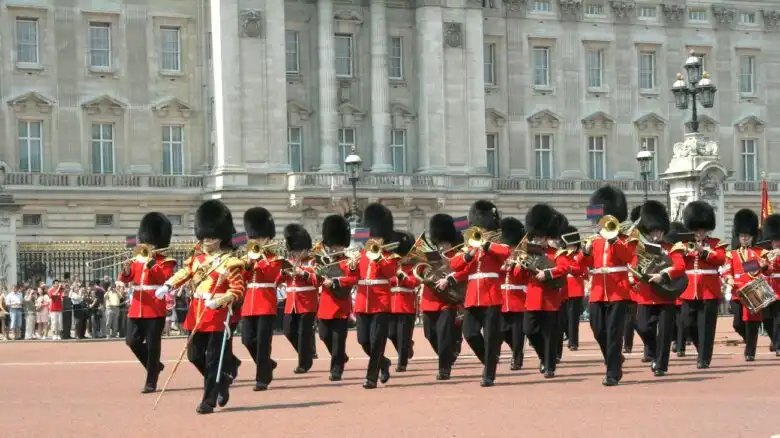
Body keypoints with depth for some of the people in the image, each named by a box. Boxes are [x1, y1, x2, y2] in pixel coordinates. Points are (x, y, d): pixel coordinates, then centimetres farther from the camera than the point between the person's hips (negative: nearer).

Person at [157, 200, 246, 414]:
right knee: (194, 355, 10)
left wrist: (219, 301, -27)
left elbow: (238, 289, -12)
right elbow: (185, 272, 14)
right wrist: (167, 286, -4)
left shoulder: (230, 262, -8)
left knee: (213, 358, -3)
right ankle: (222, 380, 33)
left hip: (217, 315, -7)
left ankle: (208, 401, 3)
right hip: (197, 313, 7)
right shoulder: (197, 257, 11)